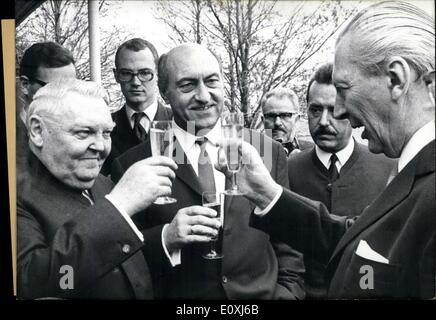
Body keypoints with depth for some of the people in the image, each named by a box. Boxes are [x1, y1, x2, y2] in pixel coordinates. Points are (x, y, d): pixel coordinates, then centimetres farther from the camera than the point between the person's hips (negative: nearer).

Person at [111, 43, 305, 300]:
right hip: (177, 294, -1)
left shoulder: (267, 151, -5)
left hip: (263, 293, 2)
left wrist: (288, 290, -10)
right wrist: (165, 238, -22)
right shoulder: (133, 165, -11)